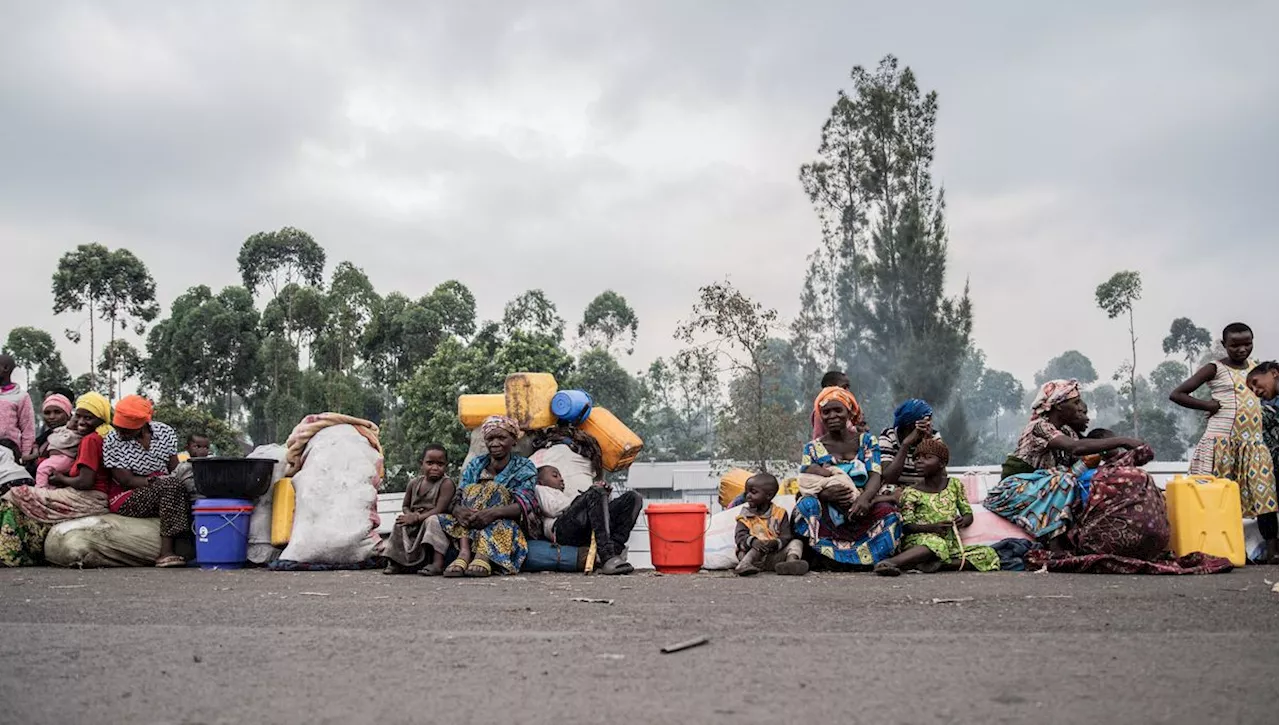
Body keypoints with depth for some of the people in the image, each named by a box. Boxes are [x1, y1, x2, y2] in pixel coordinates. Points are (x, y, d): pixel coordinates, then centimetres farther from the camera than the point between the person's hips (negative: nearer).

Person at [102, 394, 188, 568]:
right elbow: (126, 480, -12)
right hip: (126, 499, -5)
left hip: (164, 492, 5)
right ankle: (167, 551, -37)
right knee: (172, 487, -31)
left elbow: (175, 469, 1)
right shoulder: (112, 441, -6)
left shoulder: (165, 433, 3)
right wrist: (158, 481, -19)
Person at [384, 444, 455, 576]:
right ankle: (398, 562, -11)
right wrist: (410, 514, -9)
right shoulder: (414, 483, 5)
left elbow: (440, 510, -21)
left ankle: (438, 563, -44)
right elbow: (405, 506, 15)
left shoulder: (446, 483, -13)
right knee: (401, 524, -16)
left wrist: (417, 518, -21)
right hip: (416, 525, 6)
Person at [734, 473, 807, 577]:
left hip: (776, 555, 1)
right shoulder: (745, 516, 10)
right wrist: (752, 541, -28)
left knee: (796, 542, -15)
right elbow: (740, 536, -5)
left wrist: (775, 543, -25)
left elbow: (786, 536, -1)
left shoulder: (779, 513, 9)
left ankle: (791, 560, -44)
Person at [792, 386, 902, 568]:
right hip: (828, 514, 0)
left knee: (889, 512, -30)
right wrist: (825, 493, -26)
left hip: (860, 509, 1)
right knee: (807, 504, -32)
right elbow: (805, 484, -2)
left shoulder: (867, 441, 10)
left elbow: (875, 476, -4)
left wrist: (865, 498, -28)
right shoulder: (813, 447, 9)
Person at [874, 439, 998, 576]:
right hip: (920, 541, -5)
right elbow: (906, 526, -6)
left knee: (989, 554, -15)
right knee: (935, 543, -39)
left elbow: (969, 514, 15)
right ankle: (891, 562, -56)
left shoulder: (955, 485, 11)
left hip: (951, 547, 5)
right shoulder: (911, 492, 0)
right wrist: (932, 527, -23)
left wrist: (962, 521, -10)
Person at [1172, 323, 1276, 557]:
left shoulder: (1255, 367, 15)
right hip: (1222, 442, -5)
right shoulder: (1215, 369, -2)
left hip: (1254, 443, 5)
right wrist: (1208, 405, -9)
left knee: (1265, 493, -3)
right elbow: (1176, 394, -5)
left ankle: (1273, 548, -1)